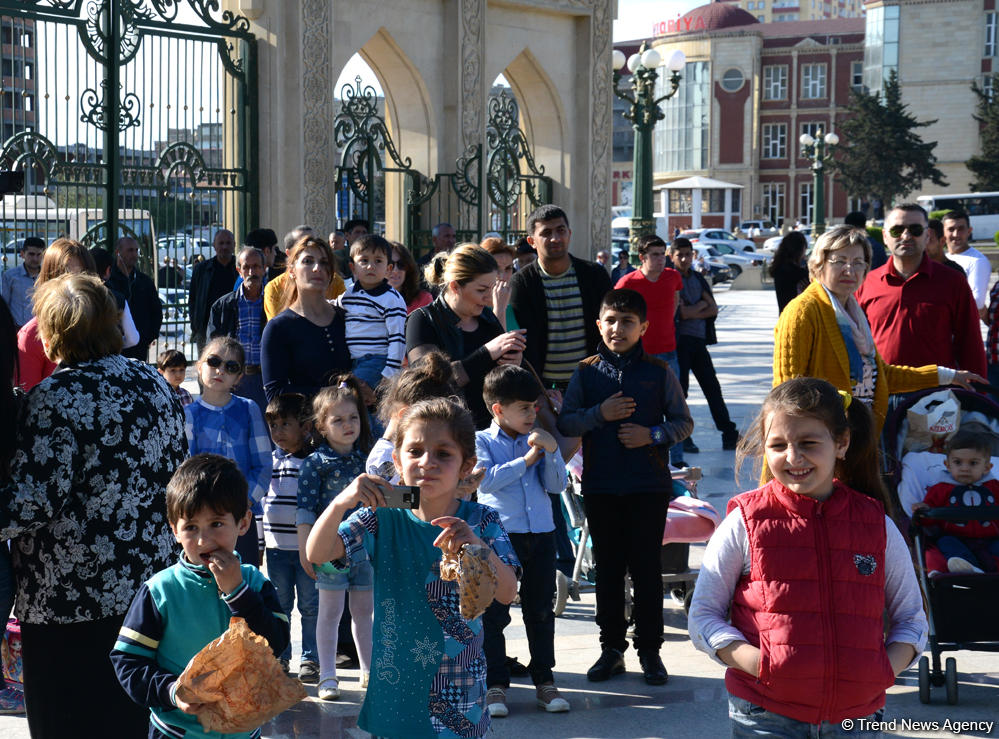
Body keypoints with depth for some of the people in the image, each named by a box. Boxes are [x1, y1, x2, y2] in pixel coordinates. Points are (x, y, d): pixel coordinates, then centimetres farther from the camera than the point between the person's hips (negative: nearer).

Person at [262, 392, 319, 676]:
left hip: (307, 545, -3)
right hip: (276, 544, 4)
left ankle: (310, 658, 15)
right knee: (279, 603, 11)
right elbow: (259, 497, 14)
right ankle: (280, 657, 22)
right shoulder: (271, 460, 6)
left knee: (310, 604, 4)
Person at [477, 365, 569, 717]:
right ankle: (496, 684, 8)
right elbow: (486, 479, -16)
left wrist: (550, 451, -10)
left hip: (541, 534, 4)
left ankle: (544, 681, 20)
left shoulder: (538, 440, 12)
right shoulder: (482, 441, 1)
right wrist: (526, 460, -10)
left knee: (541, 611, 10)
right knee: (494, 613, 0)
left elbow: (557, 485, 5)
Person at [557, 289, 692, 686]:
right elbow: (565, 422, 1)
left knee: (646, 568, 3)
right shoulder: (586, 372, 4)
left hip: (649, 485, -2)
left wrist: (652, 435, -13)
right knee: (607, 568, 9)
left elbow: (683, 422, 4)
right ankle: (612, 648, 18)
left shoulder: (659, 372, 1)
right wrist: (600, 414, -14)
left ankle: (649, 650, 13)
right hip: (600, 485, 2)